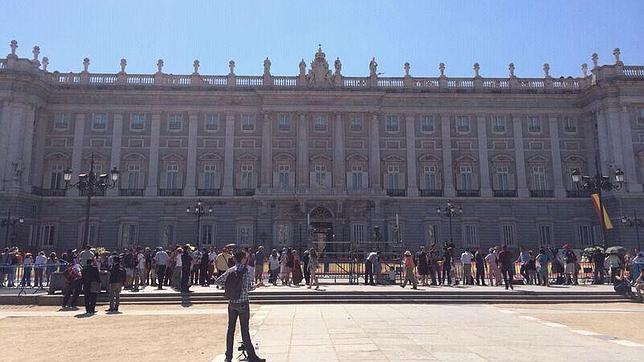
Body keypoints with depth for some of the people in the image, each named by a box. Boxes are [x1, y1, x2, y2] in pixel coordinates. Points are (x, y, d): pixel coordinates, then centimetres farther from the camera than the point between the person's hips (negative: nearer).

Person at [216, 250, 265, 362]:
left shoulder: (230, 271, 2)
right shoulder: (246, 271, -14)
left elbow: (218, 281, 4)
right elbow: (248, 288, -16)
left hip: (232, 303, 5)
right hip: (243, 303, -5)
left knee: (230, 328, 12)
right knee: (244, 330, 0)